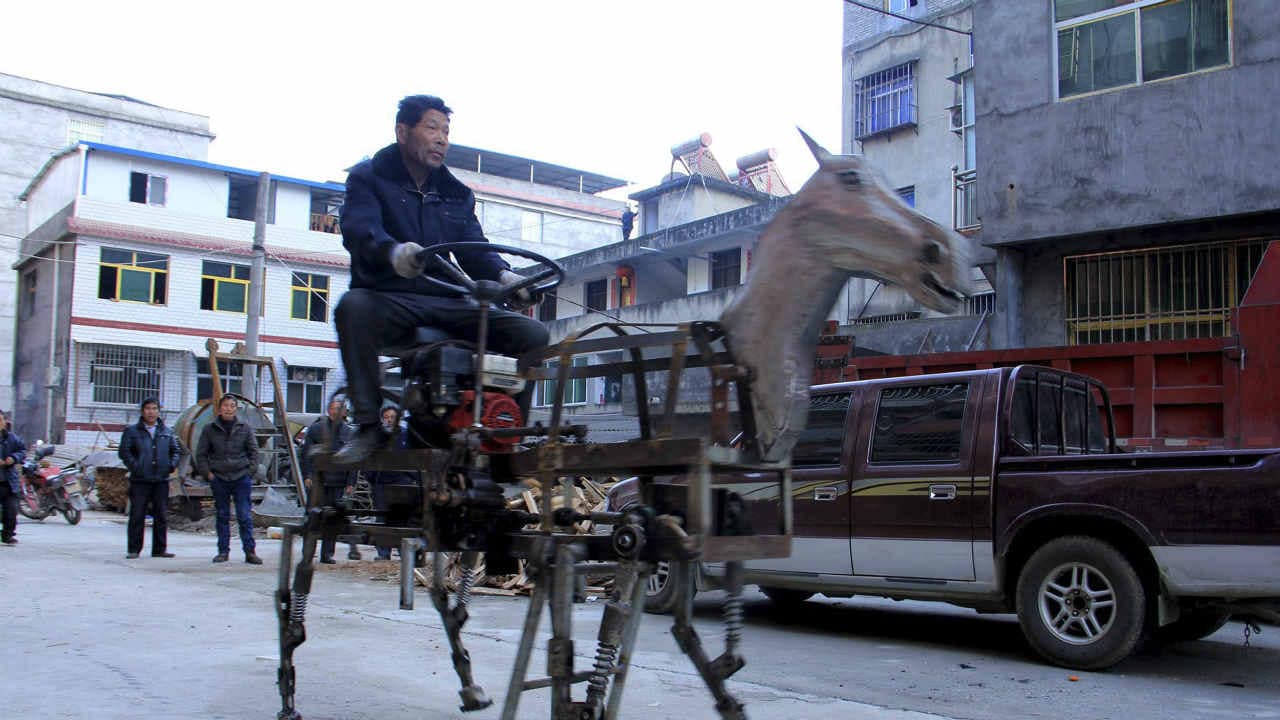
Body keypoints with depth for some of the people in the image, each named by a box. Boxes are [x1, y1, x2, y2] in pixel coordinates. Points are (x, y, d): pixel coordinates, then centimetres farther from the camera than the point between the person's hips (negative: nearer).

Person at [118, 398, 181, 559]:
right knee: (137, 516, -1)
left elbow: (175, 450, 18)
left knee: (162, 516, 5)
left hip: (161, 480, 3)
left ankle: (159, 549, 12)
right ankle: (133, 549, 6)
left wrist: (172, 465, 1)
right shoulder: (132, 431, 5)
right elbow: (124, 452, -2)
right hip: (140, 480, -3)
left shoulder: (167, 432, 14)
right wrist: (135, 467, -13)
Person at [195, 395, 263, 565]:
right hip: (219, 479, 1)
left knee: (244, 516, -3)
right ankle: (223, 551, 15)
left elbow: (253, 452, 9)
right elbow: (201, 454, 10)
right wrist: (207, 473, 0)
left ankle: (250, 551, -1)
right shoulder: (210, 429, 5)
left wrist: (250, 471, -1)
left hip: (241, 478, -1)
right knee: (222, 516, 8)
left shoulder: (245, 428, 5)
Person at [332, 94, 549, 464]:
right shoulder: (369, 178, 8)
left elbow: (474, 247, 10)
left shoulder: (457, 193, 23)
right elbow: (359, 230, -12)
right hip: (390, 299, -4)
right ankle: (369, 427, -29)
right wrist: (393, 252, -37)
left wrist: (502, 275, -15)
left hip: (448, 304, 4)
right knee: (353, 307, -39)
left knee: (532, 333, -16)